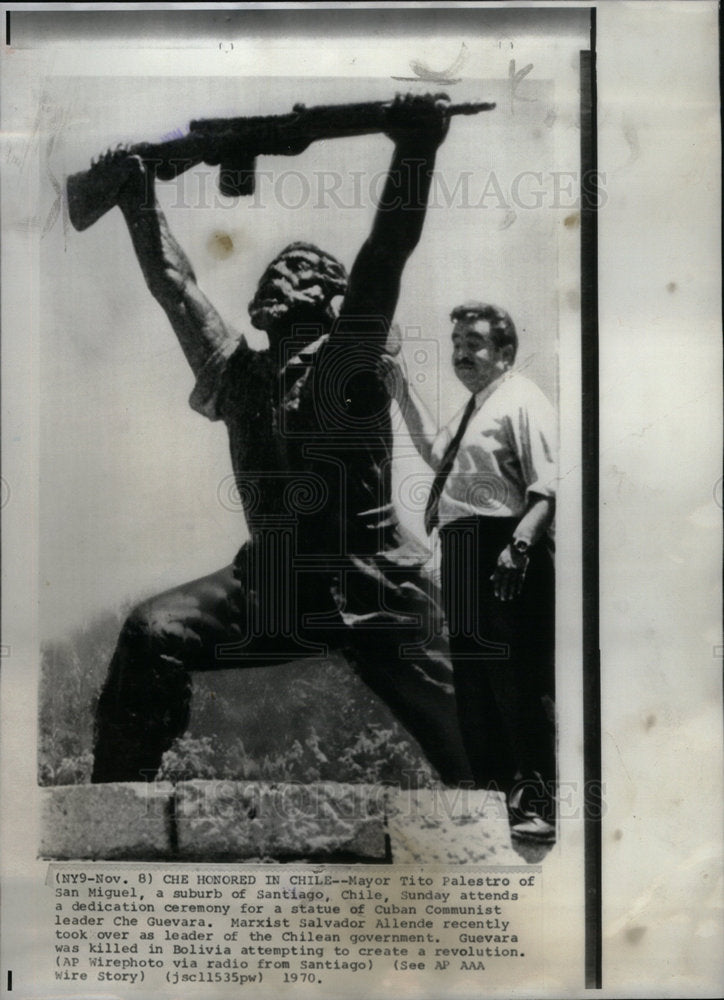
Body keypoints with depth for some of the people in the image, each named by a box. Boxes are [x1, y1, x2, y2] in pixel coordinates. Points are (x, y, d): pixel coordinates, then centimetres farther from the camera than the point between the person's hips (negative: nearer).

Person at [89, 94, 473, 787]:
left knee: (460, 737, -2)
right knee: (152, 635, -17)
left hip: (374, 589, -4)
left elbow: (388, 251, -13)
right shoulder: (235, 373, 12)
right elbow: (172, 282, 17)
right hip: (272, 583, 4)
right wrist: (136, 193, 20)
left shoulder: (346, 362, -2)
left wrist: (416, 145, -20)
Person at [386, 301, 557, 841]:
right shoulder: (475, 407, 22)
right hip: (464, 548, 11)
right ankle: (490, 781, 32)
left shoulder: (522, 401, -9)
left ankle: (539, 798, 0)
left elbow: (549, 488, -20)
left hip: (503, 551, -11)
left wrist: (520, 543, -32)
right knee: (471, 670, 18)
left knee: (518, 676, -9)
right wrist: (402, 389, 32)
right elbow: (435, 448, 39)